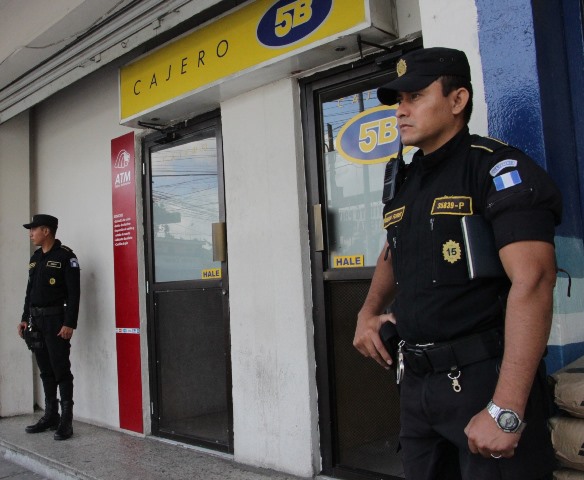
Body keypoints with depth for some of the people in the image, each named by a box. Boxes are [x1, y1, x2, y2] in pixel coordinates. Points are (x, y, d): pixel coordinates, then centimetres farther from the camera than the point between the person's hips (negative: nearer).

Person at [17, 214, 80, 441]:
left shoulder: (65, 256, -9)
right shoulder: (35, 258, 15)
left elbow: (74, 293, -14)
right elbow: (30, 291, 19)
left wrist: (69, 324, -19)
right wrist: (25, 319, 13)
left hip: (56, 320, -7)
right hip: (36, 320, 7)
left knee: (61, 370, -4)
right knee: (46, 371, 13)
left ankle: (66, 421, 1)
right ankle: (50, 416, 22)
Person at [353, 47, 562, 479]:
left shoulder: (499, 168, -11)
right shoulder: (404, 183, 11)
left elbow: (532, 282, -22)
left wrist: (505, 411, -27)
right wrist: (369, 312, 13)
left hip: (484, 377, -7)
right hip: (417, 380, 7)